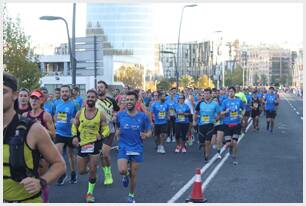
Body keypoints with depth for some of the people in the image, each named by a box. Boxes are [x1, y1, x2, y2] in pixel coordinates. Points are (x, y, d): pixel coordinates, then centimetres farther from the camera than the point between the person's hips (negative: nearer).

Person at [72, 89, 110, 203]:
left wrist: (102, 135, -22)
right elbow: (74, 126, 9)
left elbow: (106, 129, -2)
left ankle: (90, 192, 17)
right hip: (82, 144, 2)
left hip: (95, 143, -2)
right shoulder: (79, 113, -3)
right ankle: (87, 167, 44)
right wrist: (75, 136, -8)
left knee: (93, 170, 0)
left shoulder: (100, 115, -7)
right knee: (81, 171, 7)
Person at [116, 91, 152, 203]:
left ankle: (131, 195, 32)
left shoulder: (143, 116, -6)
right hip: (123, 147, 0)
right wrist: (117, 131, -5)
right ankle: (126, 174, 19)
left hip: (137, 149, 0)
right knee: (122, 171, -20)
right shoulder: (120, 115, -2)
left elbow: (149, 131, 2)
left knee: (133, 175, 8)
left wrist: (146, 135, -20)